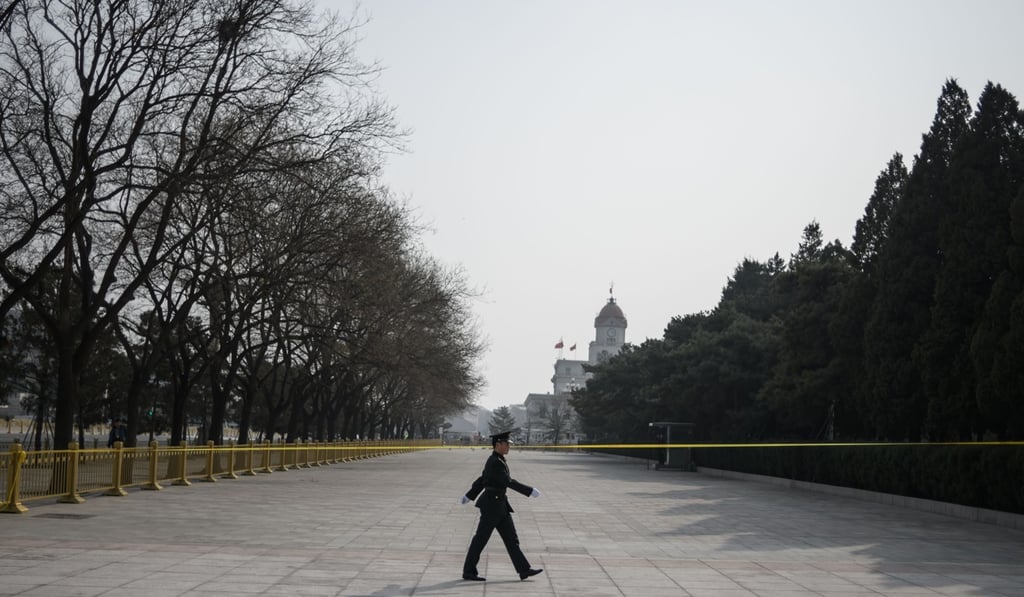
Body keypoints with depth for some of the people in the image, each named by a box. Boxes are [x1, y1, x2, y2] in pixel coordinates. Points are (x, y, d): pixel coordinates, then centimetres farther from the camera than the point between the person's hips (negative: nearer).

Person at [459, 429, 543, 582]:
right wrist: (530, 491, -23)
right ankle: (468, 572, 10)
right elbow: (509, 481, -23)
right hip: (492, 504, -10)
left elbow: (482, 479, 20)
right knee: (481, 539, 0)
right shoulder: (494, 462, -19)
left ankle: (524, 570, 7)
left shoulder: (497, 460, 12)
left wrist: (469, 496, 27)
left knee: (511, 538, 6)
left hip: (500, 504, 10)